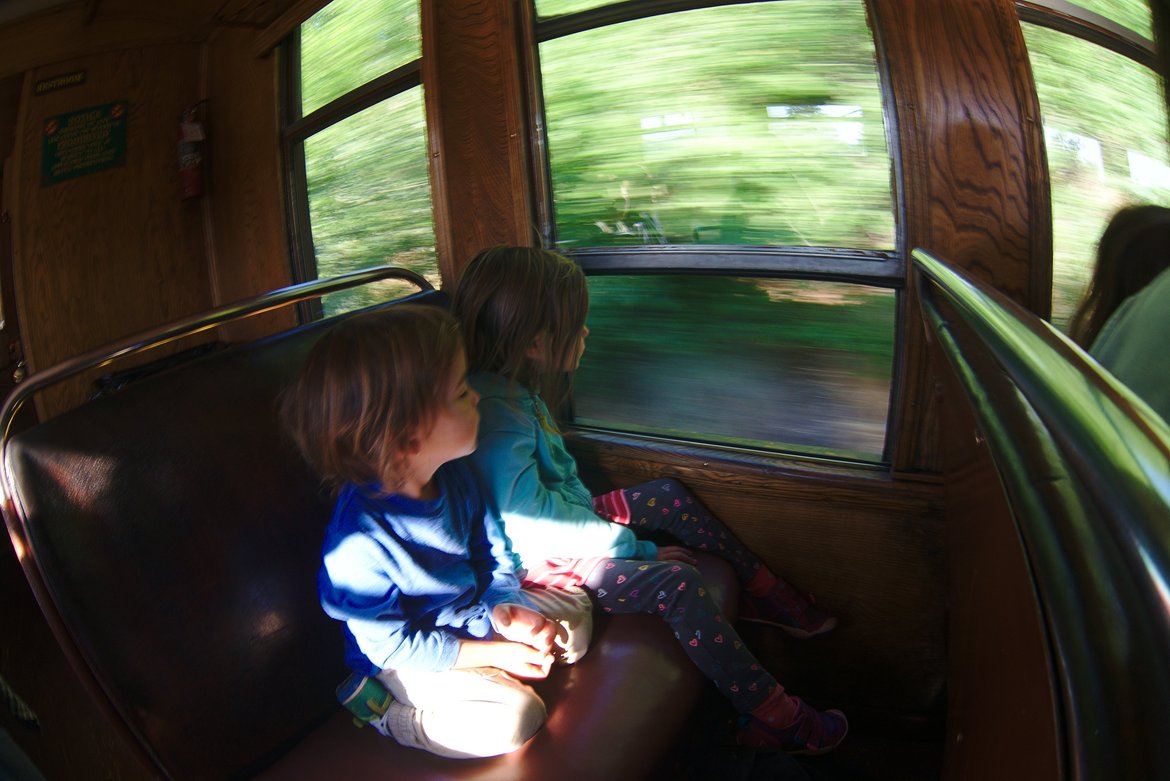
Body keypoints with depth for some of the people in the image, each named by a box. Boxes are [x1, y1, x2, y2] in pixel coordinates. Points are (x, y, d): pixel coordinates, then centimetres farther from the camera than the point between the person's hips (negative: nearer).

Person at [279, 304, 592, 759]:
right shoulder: (359, 543, -36)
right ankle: (383, 712, -3)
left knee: (575, 614, 8)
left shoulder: (452, 474, -13)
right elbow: (393, 646, -25)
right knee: (515, 718, -21)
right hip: (408, 661, -7)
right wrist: (495, 653, -21)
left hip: (475, 613, 7)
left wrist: (506, 608, -15)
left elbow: (491, 550, 3)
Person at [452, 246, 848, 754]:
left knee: (670, 495, 14)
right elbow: (532, 524, -30)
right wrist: (638, 549, -22)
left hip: (569, 513, 11)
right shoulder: (497, 415, -32)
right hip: (537, 561, -11)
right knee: (675, 581, -24)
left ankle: (763, 591, 27)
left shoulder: (510, 388, 0)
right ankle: (772, 717, -9)